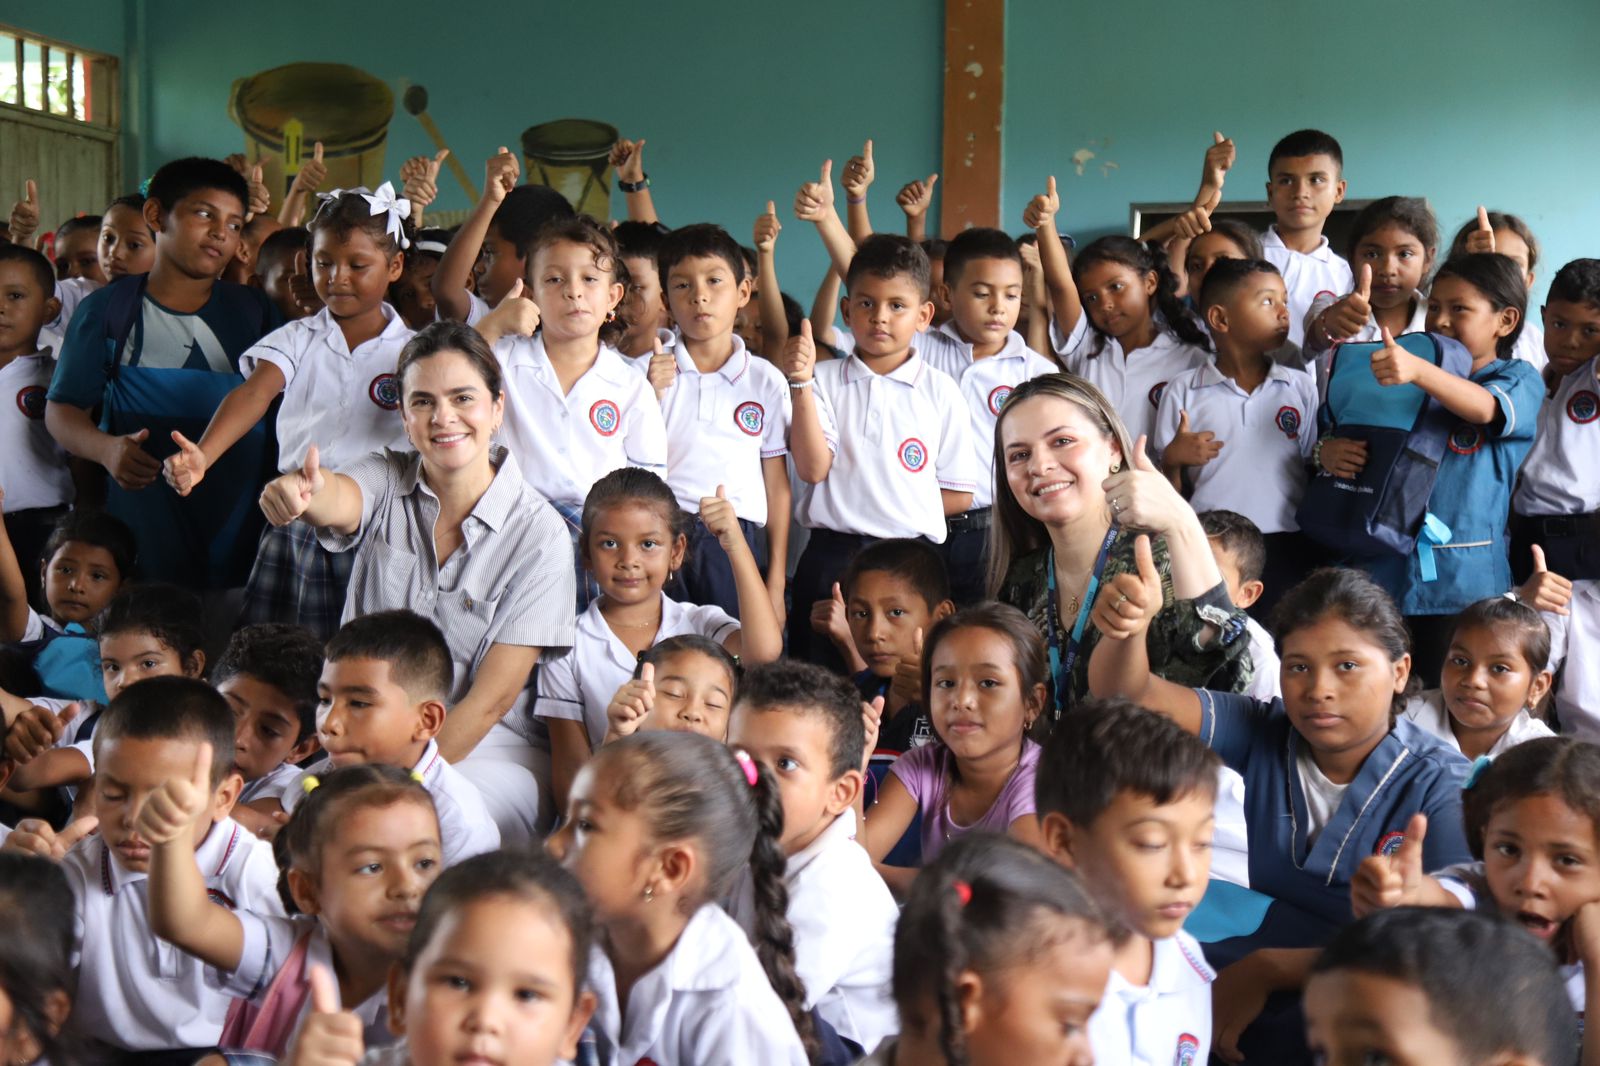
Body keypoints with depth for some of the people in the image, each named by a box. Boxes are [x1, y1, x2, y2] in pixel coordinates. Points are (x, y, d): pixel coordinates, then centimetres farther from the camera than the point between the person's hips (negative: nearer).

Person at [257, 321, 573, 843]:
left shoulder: (538, 531, -6)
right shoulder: (387, 483, 2)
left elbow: (493, 698, -9)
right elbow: (340, 502, -24)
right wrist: (305, 494, -50)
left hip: (484, 748, -3)